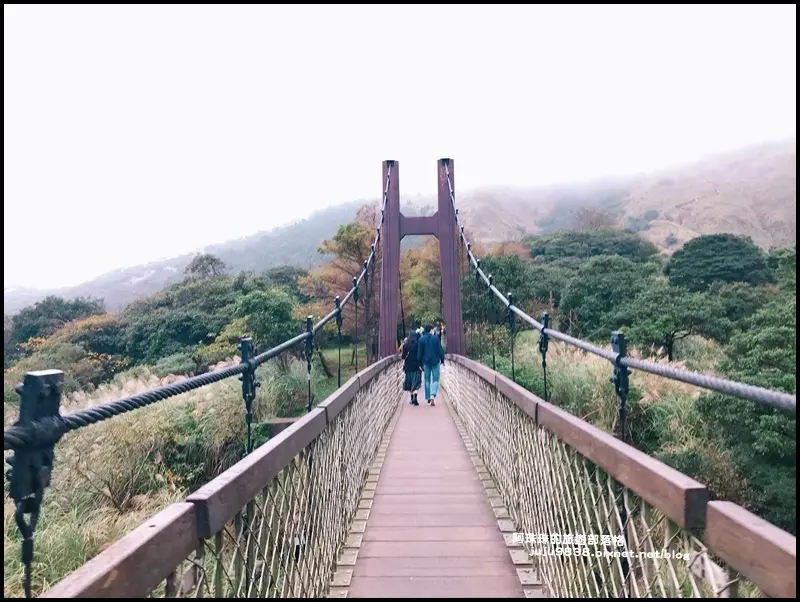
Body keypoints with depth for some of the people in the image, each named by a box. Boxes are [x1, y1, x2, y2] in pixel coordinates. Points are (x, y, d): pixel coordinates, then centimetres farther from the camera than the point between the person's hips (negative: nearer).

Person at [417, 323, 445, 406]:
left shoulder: (421, 339, 0)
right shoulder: (436, 338, -6)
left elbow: (419, 352, 2)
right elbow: (440, 350, -4)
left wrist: (420, 363, 8)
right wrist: (442, 360, 8)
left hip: (426, 362, 2)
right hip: (435, 362, -2)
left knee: (427, 380, 13)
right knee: (435, 380, 3)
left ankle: (428, 397, 16)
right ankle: (433, 395, -17)